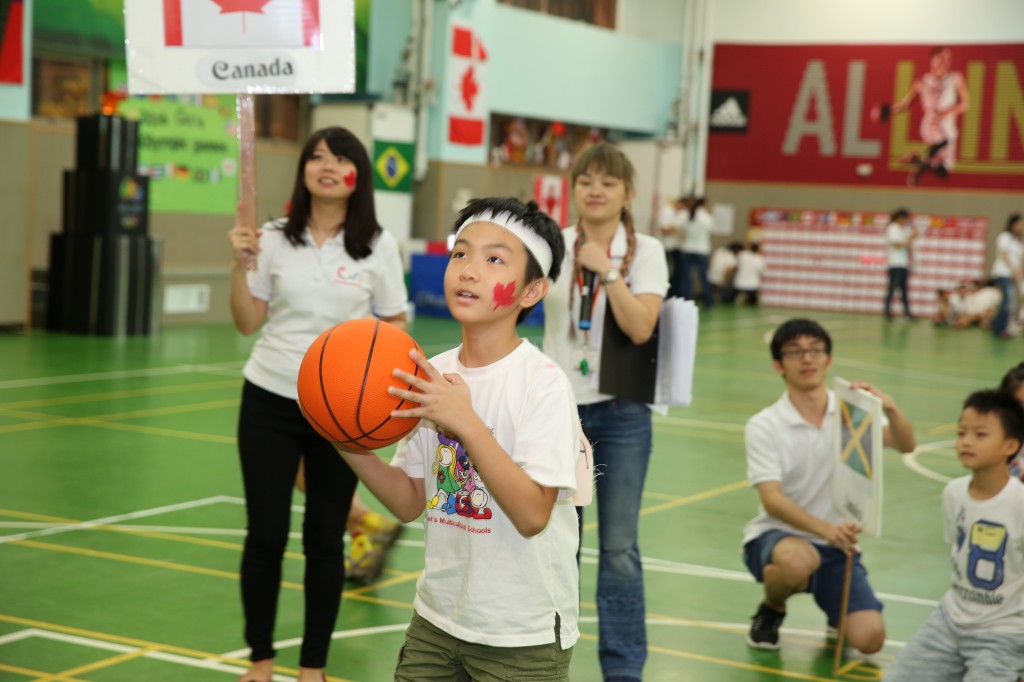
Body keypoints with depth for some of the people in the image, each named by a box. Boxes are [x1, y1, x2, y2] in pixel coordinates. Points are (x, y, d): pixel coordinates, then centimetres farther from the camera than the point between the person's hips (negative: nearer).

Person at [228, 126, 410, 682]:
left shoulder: (378, 246, -2)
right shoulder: (274, 240, 1)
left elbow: (394, 326, 4)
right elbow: (248, 323, 4)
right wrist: (241, 266, -10)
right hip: (269, 401, 1)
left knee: (325, 537, 6)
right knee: (265, 534, 2)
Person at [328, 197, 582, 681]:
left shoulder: (543, 383, -16)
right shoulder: (434, 375, 1)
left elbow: (532, 515, -23)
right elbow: (411, 502, 6)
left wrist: (465, 420, -30)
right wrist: (351, 446, -10)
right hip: (436, 620, 5)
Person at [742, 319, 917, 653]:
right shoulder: (764, 425, -9)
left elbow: (905, 445, -14)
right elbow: (772, 500, -19)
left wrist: (890, 408, -36)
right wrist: (826, 529, -36)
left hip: (836, 547, 3)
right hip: (775, 537, -3)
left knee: (869, 637, -17)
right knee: (798, 559, -39)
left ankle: (835, 606, 20)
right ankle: (771, 611, -3)